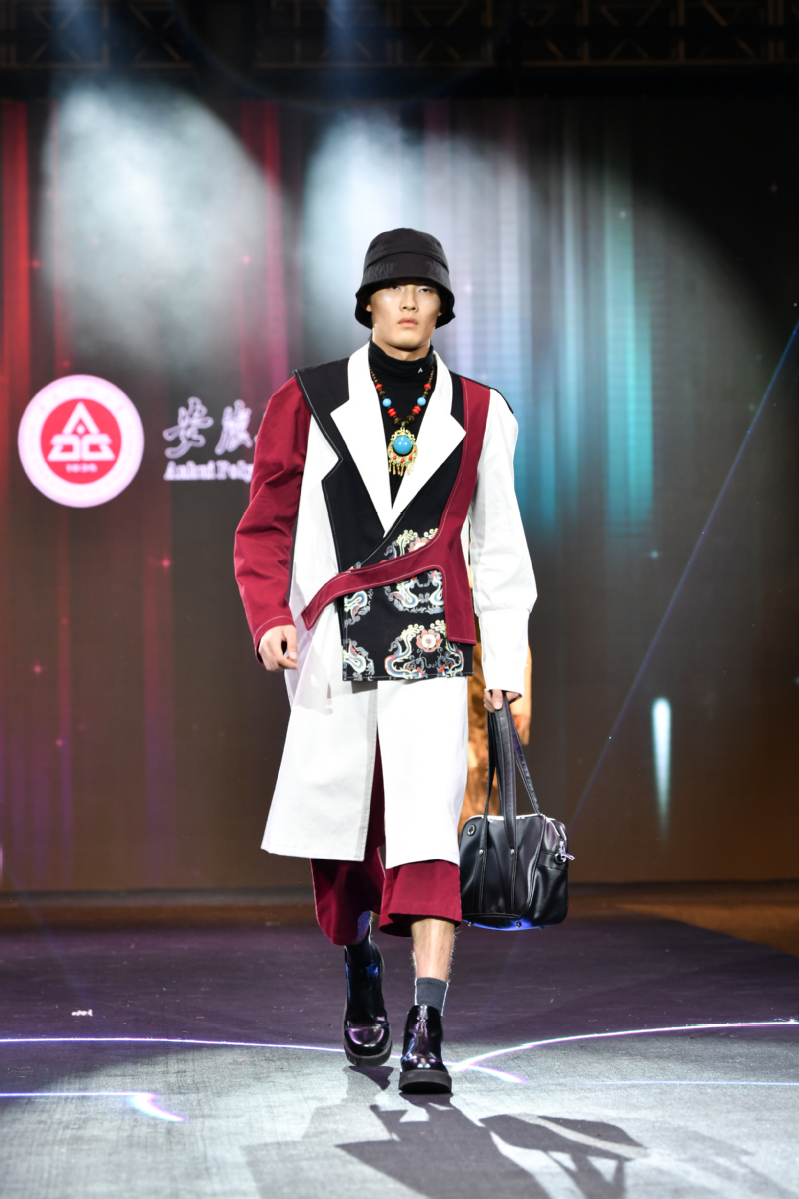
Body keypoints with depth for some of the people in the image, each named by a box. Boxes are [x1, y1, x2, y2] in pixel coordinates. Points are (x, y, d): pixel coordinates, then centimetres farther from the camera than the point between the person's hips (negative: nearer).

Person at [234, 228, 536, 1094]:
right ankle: (361, 979, 35)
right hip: (332, 648, 1)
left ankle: (426, 1030, -20)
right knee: (340, 828, 8)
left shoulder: (476, 415, 8)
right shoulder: (308, 403, 5)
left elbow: (497, 550, 12)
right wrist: (271, 619, -9)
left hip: (430, 645, -1)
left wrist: (505, 664, 8)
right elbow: (266, 528, 6)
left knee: (428, 821, -15)